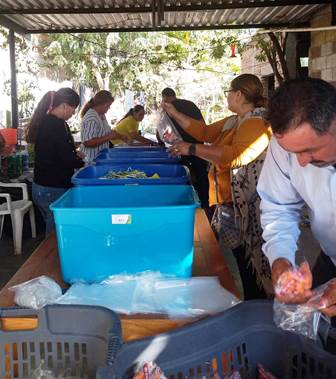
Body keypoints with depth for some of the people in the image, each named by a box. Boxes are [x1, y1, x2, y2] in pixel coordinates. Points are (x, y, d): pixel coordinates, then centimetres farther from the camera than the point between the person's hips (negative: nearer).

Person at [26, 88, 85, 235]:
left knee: (52, 230, 17)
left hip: (40, 187, 9)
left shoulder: (43, 122, 9)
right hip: (54, 189, -9)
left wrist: (74, 153, 21)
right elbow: (68, 160, -17)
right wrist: (83, 162, 1)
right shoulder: (58, 125, -18)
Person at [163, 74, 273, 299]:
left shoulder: (257, 123, -17)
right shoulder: (234, 121, 15)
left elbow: (236, 156, -31)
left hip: (244, 205, -9)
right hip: (227, 200, 9)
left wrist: (193, 149, -29)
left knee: (247, 261, -1)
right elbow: (205, 132, 22)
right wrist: (175, 114, 21)